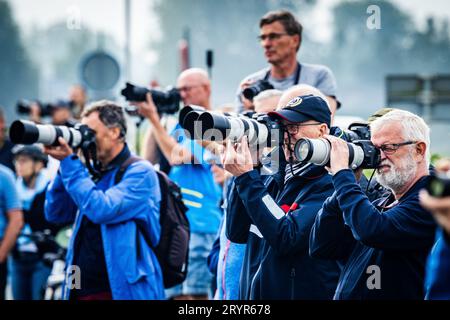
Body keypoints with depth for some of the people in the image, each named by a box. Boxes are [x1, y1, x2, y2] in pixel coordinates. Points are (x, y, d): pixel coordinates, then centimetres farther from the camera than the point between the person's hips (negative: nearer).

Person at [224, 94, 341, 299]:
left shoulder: (328, 187, -16)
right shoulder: (277, 180, 7)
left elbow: (287, 238, -27)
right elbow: (237, 233, 3)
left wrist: (247, 177, -24)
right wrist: (241, 173, -7)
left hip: (301, 292, -7)